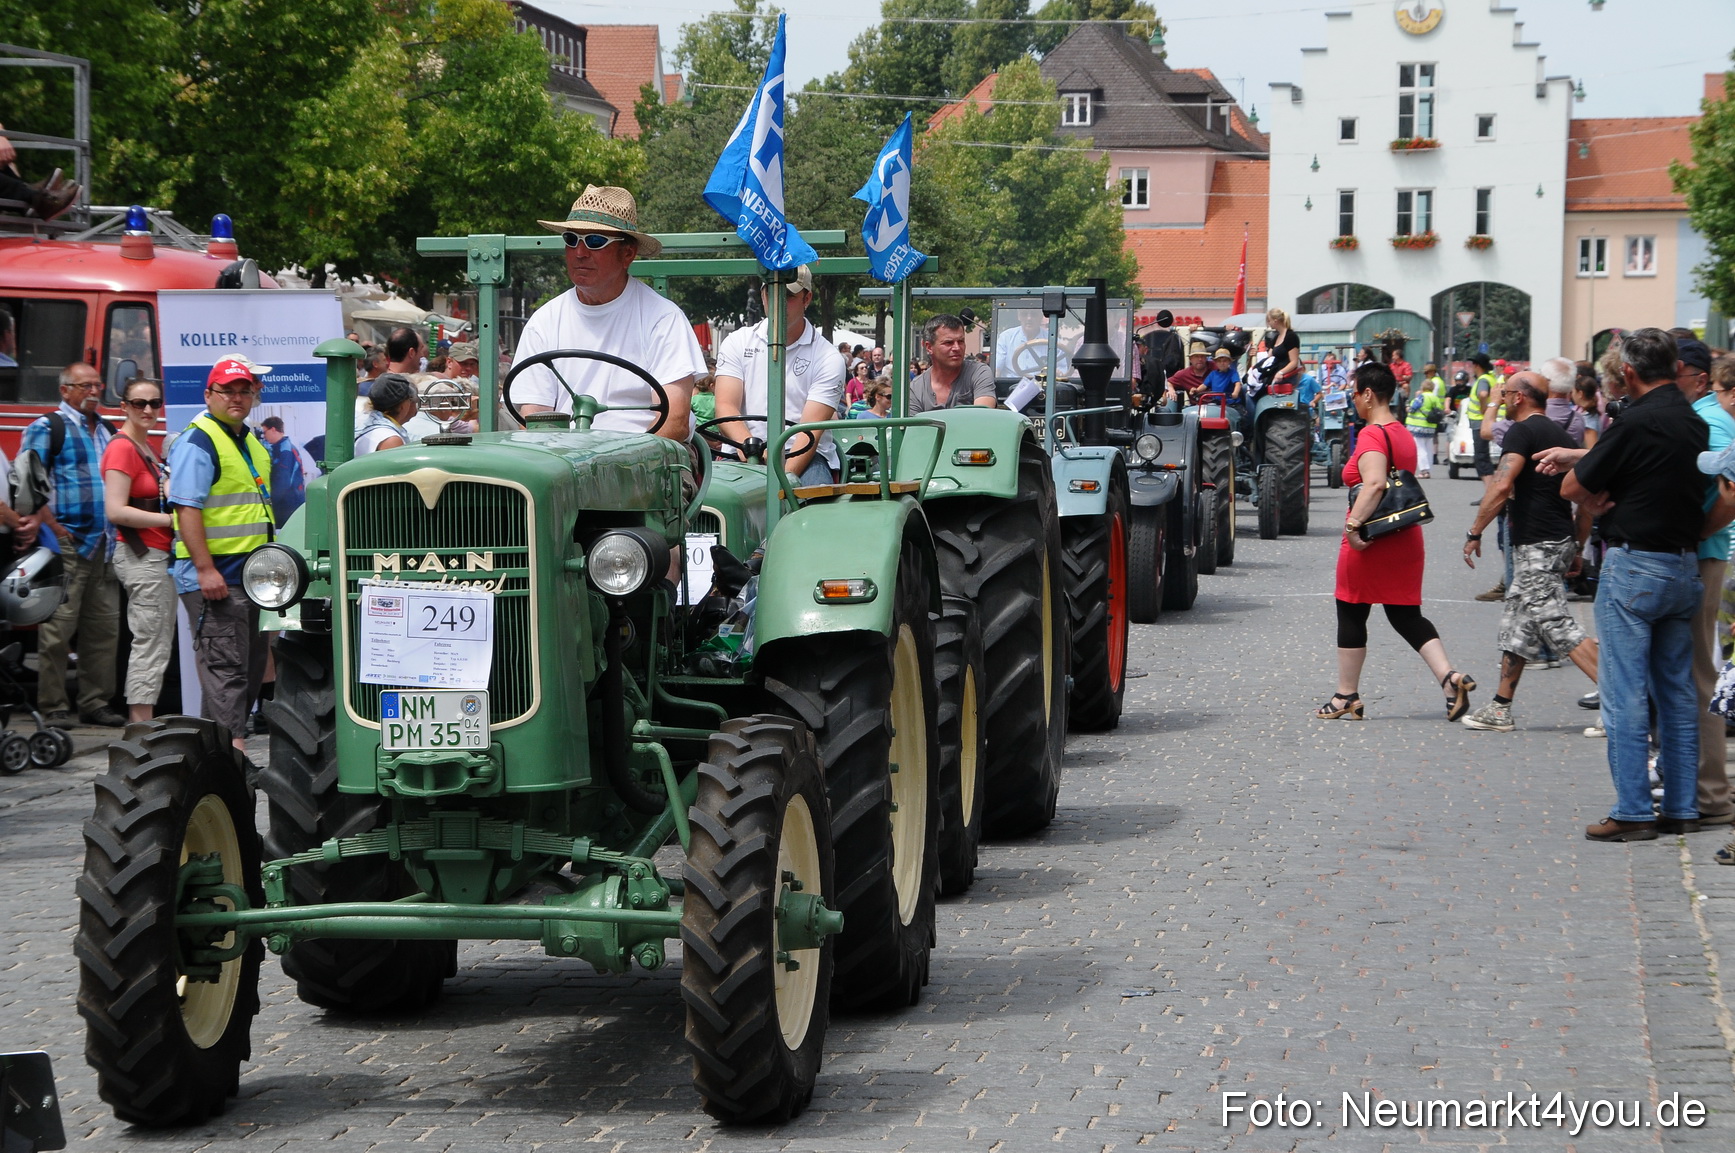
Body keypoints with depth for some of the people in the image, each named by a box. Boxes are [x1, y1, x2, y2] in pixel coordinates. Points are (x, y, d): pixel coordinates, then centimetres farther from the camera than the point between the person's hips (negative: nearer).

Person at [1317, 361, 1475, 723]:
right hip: (1405, 539, 8)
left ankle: (1347, 697, 15)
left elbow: (1374, 484, -30)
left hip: (1369, 542, -8)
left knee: (1351, 615, 7)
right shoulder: (1404, 435, 12)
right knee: (1407, 615, 10)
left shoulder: (1371, 436, -15)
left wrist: (1354, 523, -29)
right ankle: (1450, 677, -9)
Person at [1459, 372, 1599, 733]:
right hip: (1561, 540, 10)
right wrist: (1576, 547, 23)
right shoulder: (1560, 434, 16)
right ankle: (1500, 709, 20)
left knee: (1559, 628, -12)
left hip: (1536, 546, -10)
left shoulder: (1522, 432, -11)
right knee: (1516, 625, 16)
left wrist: (1474, 532, -17)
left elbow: (1501, 486, -23)